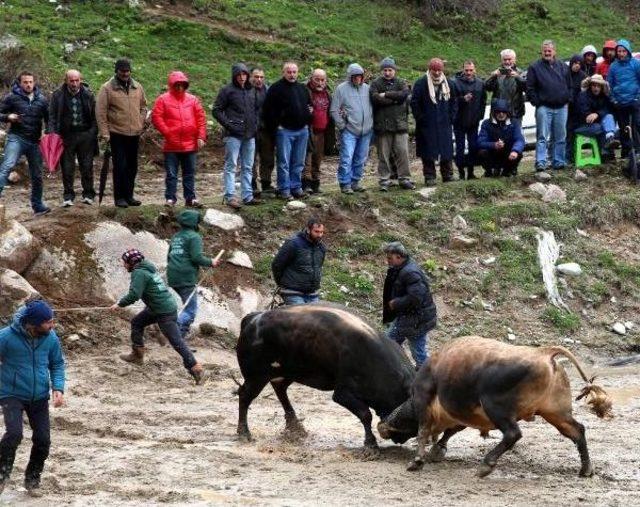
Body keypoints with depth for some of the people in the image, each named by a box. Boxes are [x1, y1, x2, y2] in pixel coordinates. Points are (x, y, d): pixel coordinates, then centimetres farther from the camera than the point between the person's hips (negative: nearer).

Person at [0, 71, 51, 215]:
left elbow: (48, 118, 17)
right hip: (16, 138, -4)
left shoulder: (41, 99, 9)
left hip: (35, 142, 4)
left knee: (37, 175, 10)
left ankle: (37, 206, 21)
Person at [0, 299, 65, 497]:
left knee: (43, 440, -2)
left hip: (40, 397, 4)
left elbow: (57, 363, 7)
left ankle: (32, 479, 23)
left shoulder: (51, 337, -6)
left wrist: (58, 388, -6)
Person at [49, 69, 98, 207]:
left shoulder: (88, 95, 2)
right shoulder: (58, 95, 0)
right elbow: (52, 116, 1)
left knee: (87, 166, 4)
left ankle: (88, 194, 15)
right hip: (66, 135, 0)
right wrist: (53, 134, -9)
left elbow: (94, 116, 7)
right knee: (67, 167, 2)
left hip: (85, 134, 0)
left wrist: (93, 132, -2)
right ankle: (68, 196, 9)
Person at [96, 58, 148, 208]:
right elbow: (100, 112, -7)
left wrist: (142, 122, 7)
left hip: (134, 134, 5)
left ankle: (129, 196, 21)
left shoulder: (137, 87, 8)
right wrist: (104, 133, -11)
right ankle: (119, 197, 2)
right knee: (120, 166, -6)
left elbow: (143, 106, 20)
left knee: (132, 166, 11)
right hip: (117, 134, -5)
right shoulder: (107, 88, -6)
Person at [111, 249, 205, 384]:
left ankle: (195, 369, -8)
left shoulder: (139, 273, -17)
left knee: (176, 341, -8)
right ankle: (137, 355, 30)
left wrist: (119, 304, -12)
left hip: (165, 312, -10)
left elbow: (134, 295, -25)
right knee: (136, 323, 21)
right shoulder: (147, 268, 13)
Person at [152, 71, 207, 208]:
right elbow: (156, 117, -6)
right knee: (171, 174, 2)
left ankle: (190, 198, 15)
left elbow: (201, 118, 6)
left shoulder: (193, 100, 8)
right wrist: (167, 132, -12)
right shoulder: (163, 100, -1)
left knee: (190, 173, 9)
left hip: (190, 144, 3)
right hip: (171, 145, -3)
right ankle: (170, 198, 7)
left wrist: (201, 137, -2)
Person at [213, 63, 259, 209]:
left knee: (248, 167, 10)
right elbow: (216, 110, -5)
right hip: (234, 135, -6)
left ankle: (247, 196, 15)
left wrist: (256, 124, 10)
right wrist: (228, 124, -13)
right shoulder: (227, 91, -4)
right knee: (231, 166, -6)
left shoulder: (251, 91, 14)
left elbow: (256, 109, 25)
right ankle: (230, 196, -8)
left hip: (250, 135, 6)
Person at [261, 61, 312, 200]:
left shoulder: (302, 88, 14)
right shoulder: (276, 88, -5)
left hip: (302, 130, 6)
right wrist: (275, 126, -12)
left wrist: (307, 122, 11)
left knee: (298, 163, 10)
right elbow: (268, 110, -9)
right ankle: (284, 189, 0)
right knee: (284, 162, -4)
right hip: (285, 130, -6)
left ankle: (296, 187, 18)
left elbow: (310, 105, 27)